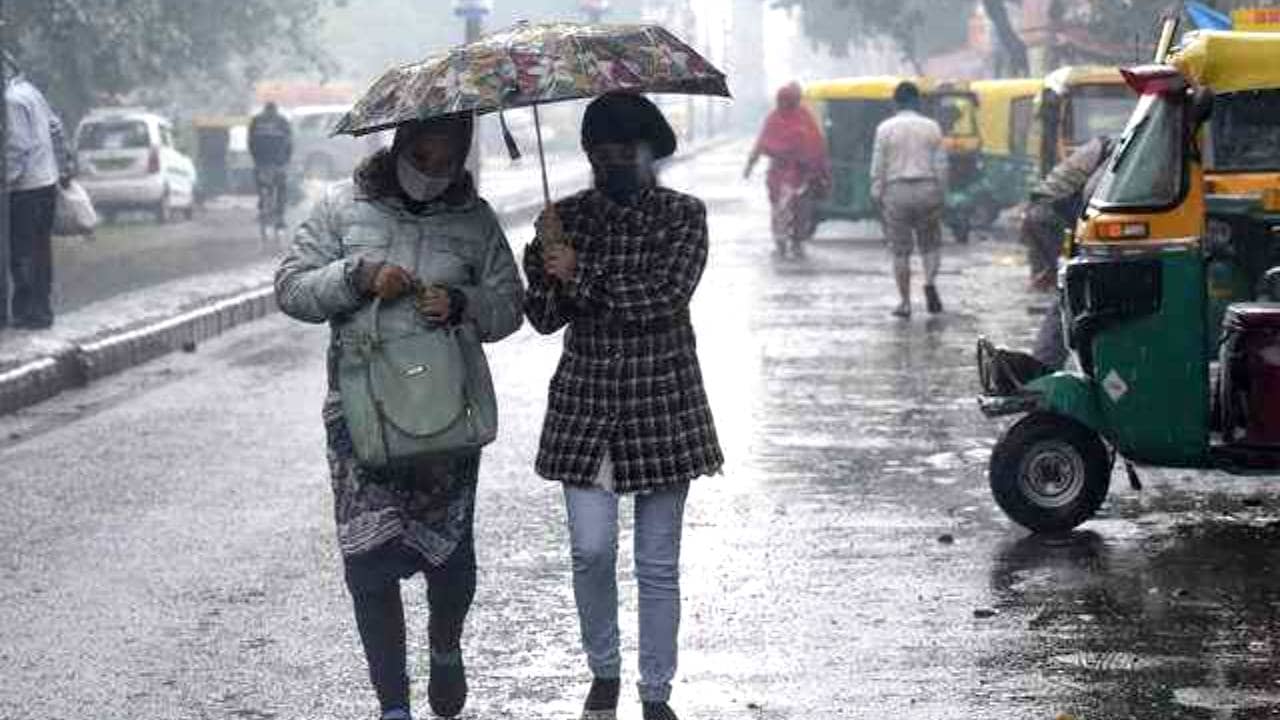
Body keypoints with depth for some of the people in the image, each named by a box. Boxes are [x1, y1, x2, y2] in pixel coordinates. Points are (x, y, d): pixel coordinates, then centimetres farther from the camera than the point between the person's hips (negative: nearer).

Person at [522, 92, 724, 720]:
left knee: (658, 566, 4)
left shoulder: (683, 215, -1)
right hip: (584, 406, 1)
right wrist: (543, 261, -18)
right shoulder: (567, 217, 5)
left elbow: (665, 296, -16)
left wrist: (580, 277, -14)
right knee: (591, 550, -6)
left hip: (662, 405, -1)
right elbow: (545, 319, 0)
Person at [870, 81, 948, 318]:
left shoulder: (885, 129, -1)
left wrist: (877, 198, 3)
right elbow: (941, 167, 3)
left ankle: (905, 303, 6)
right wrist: (940, 196, 10)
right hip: (927, 189, 1)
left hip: (896, 192, -1)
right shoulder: (932, 127, 4)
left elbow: (878, 168, -3)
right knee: (930, 243, 15)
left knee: (900, 251, 6)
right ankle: (930, 283, -10)